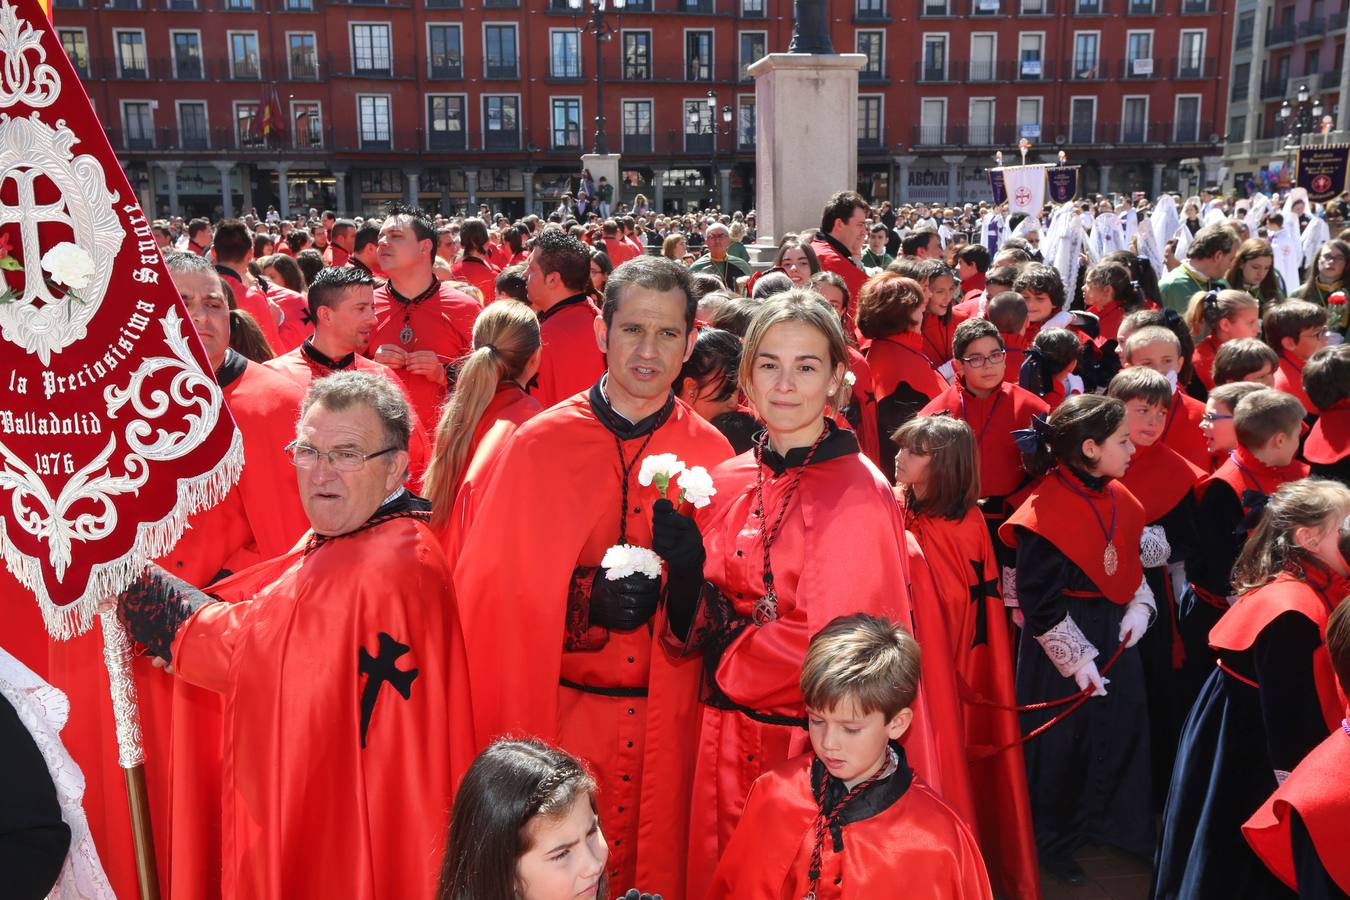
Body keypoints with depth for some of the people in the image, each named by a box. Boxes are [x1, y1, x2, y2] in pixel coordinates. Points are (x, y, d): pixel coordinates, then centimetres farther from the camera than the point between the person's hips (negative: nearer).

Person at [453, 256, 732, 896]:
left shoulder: (710, 452, 0)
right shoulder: (540, 444, -6)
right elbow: (493, 593, -5)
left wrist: (690, 571, -14)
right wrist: (590, 602, -19)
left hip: (668, 723, 2)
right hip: (561, 716, -1)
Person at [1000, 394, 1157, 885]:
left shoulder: (1119, 498, 1)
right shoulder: (1048, 511, -24)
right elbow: (1038, 601, -21)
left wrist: (1139, 607, -2)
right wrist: (1076, 658, -18)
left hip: (1116, 633, 8)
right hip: (1062, 640, -7)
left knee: (1121, 727, 19)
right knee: (1061, 741, 9)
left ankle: (1107, 822, 41)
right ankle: (1053, 841, 31)